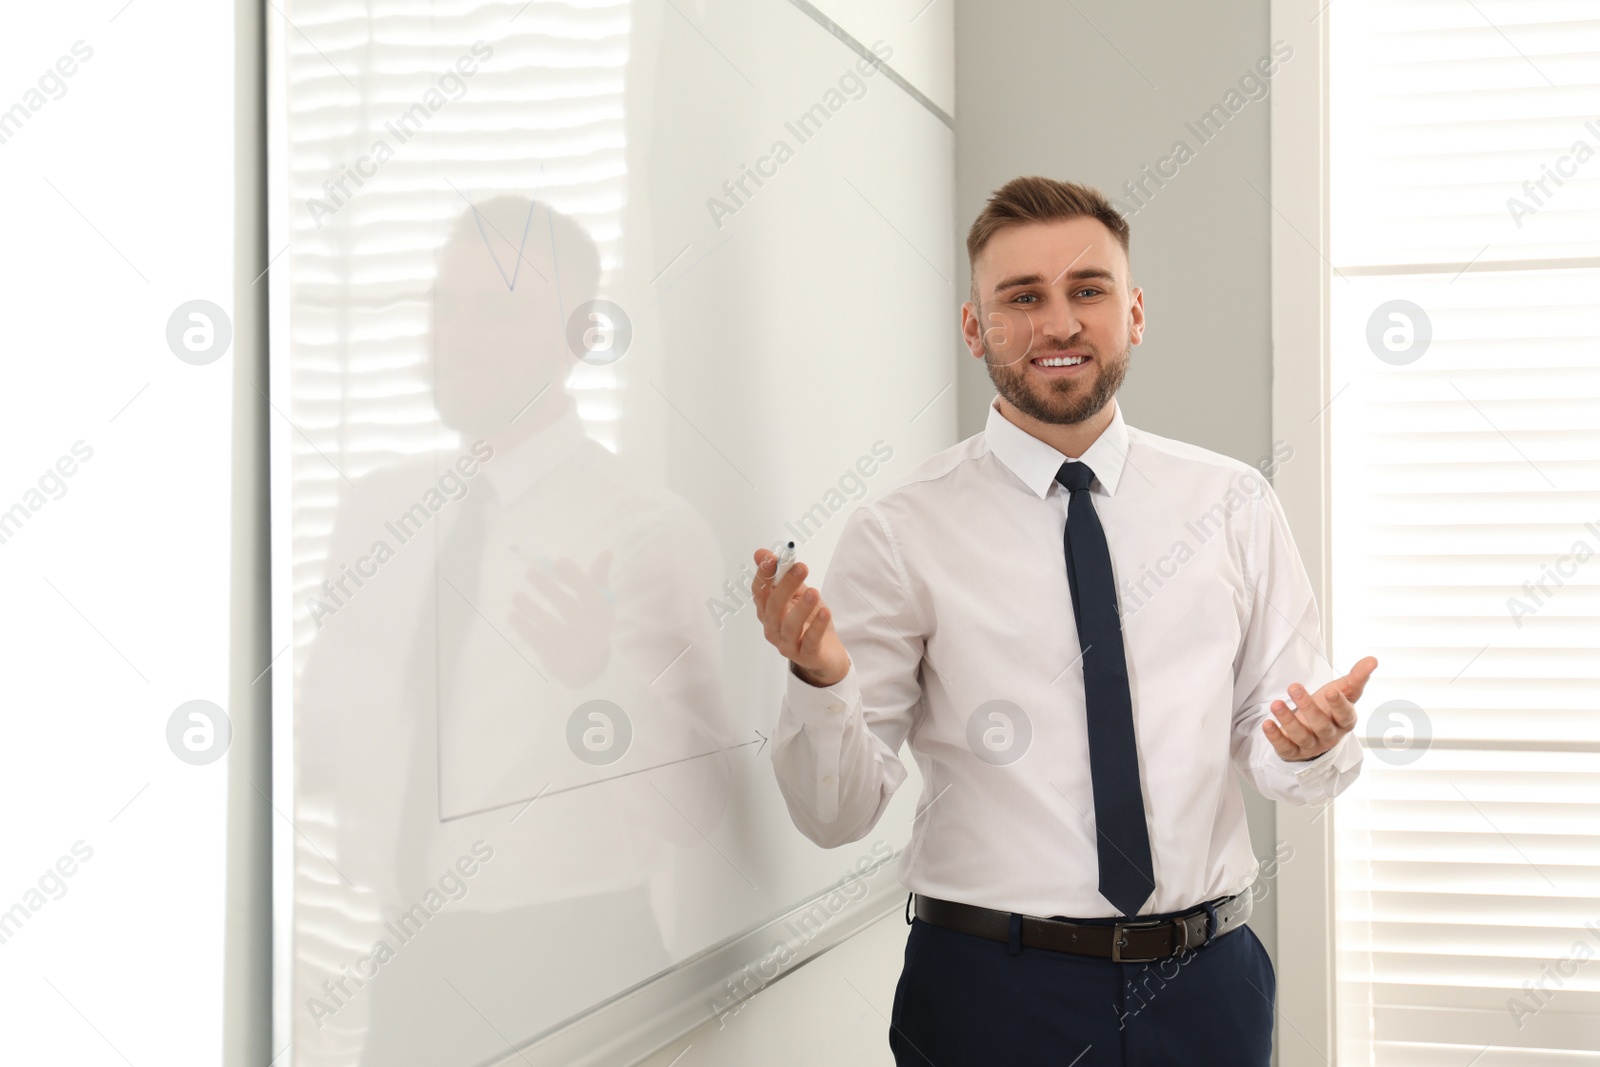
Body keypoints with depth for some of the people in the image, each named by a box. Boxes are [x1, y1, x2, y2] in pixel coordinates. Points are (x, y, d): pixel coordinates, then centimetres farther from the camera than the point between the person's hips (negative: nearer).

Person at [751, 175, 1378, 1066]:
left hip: (1208, 986, 3)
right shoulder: (901, 534, -6)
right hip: (992, 991, -2)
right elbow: (840, 815, -6)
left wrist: (1312, 745, -15)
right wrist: (818, 680, -25)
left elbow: (1273, 755, 8)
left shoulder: (1235, 505, 3)